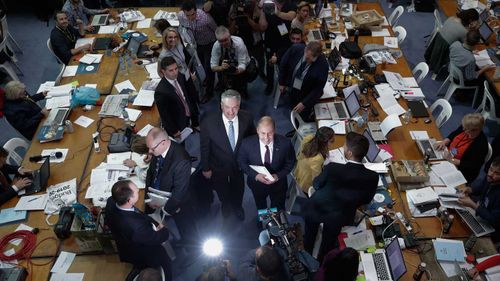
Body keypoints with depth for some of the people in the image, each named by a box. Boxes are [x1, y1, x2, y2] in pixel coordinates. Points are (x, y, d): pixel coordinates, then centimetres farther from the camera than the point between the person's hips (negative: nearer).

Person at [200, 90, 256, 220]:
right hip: (218, 166, -1)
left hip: (239, 164, 2)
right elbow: (204, 147, -17)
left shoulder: (247, 118, -26)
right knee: (222, 190, 29)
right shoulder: (208, 121, -32)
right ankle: (226, 204, 64)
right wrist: (205, 168, -8)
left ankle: (237, 206, 63)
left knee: (238, 190, 29)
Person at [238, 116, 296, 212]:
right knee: (261, 209, 32)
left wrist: (278, 176, -26)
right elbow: (242, 162, -11)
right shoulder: (247, 143, -26)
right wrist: (255, 175, -26)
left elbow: (290, 163, -11)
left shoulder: (285, 143, -27)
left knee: (278, 210, 28)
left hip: (278, 184, 0)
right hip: (257, 183, 1)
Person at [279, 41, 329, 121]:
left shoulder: (323, 65, -33)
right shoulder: (296, 49, -24)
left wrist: (304, 103, -24)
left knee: (305, 117, 7)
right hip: (291, 88, 4)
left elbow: (318, 88, -22)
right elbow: (283, 64, -5)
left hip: (307, 94, -4)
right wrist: (282, 83, 4)